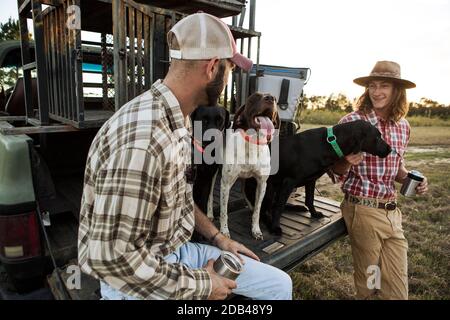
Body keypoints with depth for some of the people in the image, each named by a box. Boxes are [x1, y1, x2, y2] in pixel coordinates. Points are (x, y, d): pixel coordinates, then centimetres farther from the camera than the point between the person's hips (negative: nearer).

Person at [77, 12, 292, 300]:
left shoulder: (179, 119, 1)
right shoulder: (142, 138, -31)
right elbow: (112, 256, -29)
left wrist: (217, 238, 7)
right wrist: (201, 285, -19)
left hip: (177, 250, 8)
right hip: (137, 279, -7)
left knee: (279, 284, 10)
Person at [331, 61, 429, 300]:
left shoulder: (403, 126, 6)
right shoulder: (351, 122, -11)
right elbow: (336, 171, -5)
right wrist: (347, 162, -26)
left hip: (392, 211, 5)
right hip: (363, 209, -5)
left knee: (398, 287, 13)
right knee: (367, 281, 11)